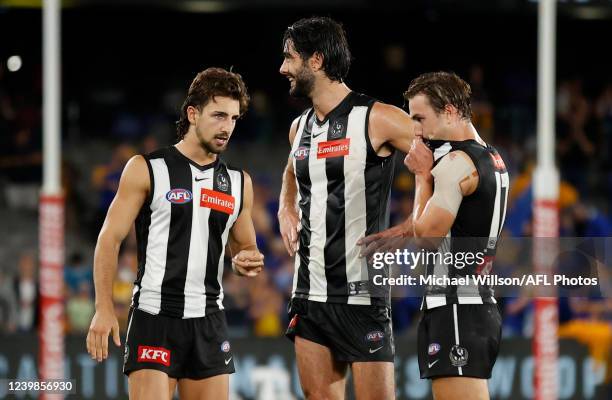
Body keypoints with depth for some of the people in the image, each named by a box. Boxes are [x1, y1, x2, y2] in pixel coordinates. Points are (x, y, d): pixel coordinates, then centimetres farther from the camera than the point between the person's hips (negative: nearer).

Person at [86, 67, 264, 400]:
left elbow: (245, 247, 24)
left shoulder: (239, 182, 13)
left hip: (209, 322, 5)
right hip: (155, 316, -5)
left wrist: (247, 261, -1)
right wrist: (104, 309, -11)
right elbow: (110, 239, -2)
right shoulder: (146, 169, -1)